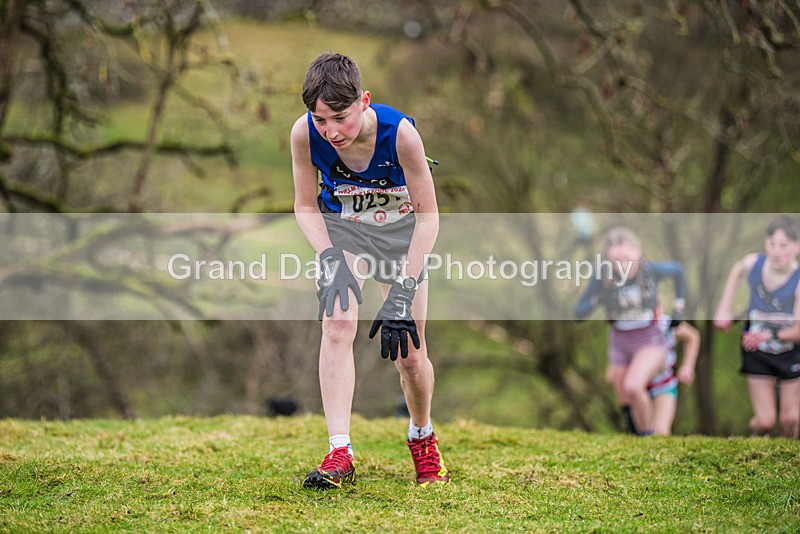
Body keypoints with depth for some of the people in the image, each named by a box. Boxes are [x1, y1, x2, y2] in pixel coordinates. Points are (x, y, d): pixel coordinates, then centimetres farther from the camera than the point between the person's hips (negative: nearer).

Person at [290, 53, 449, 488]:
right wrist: (330, 259, -28)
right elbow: (305, 206, -11)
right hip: (341, 227, 1)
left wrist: (403, 290, -31)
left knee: (409, 354, -1)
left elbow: (428, 216, -25)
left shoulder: (399, 133, -34)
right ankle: (339, 453, -24)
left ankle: (422, 438, 29)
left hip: (401, 230, -1)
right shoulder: (304, 134, -27)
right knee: (337, 324, -23)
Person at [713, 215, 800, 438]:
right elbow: (737, 270, 7)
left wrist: (771, 335, -45)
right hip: (757, 353, 1)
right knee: (765, 421, -1)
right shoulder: (753, 263, -20)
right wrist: (724, 308, 3)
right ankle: (757, 435, 34)